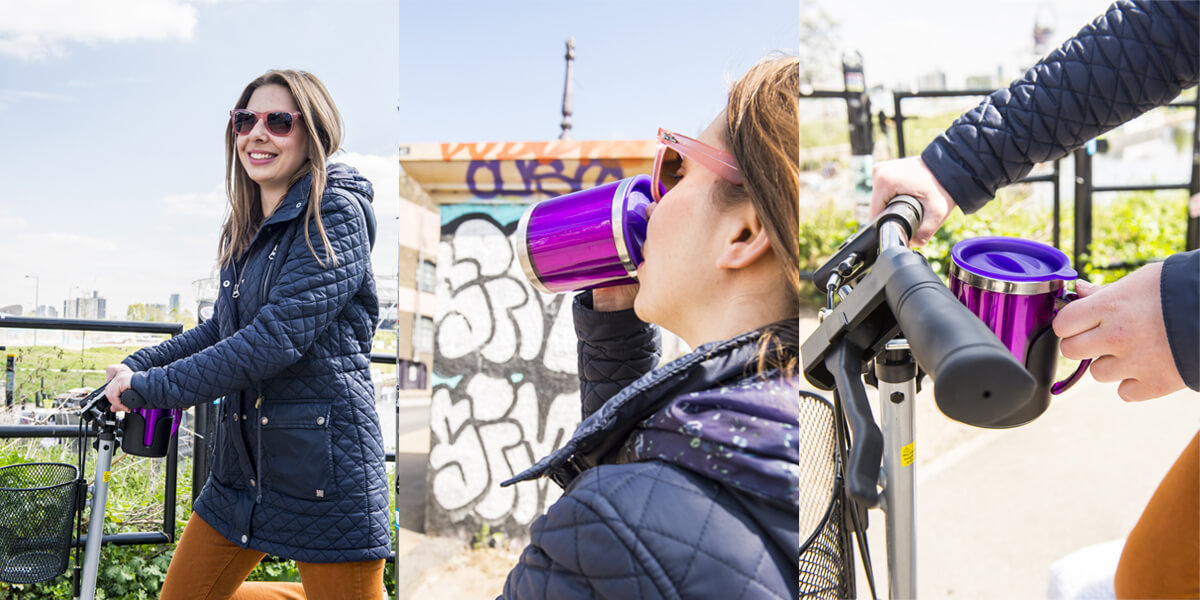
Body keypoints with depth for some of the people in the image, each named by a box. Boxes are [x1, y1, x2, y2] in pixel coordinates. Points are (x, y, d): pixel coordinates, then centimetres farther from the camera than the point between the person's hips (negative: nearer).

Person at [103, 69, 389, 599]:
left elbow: (278, 336, -21)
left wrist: (154, 386, -17)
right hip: (244, 463, 8)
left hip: (324, 468, -8)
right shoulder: (247, 226, 13)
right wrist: (135, 366, 6)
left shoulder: (336, 213, -13)